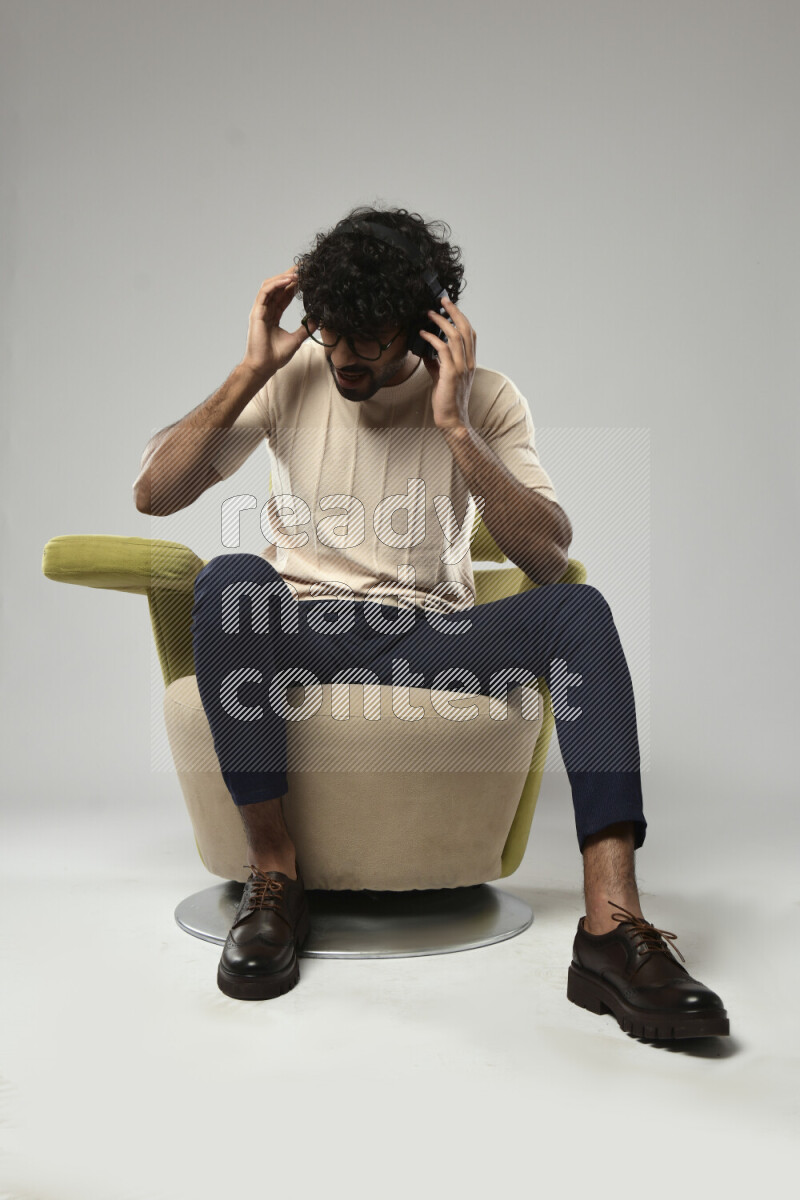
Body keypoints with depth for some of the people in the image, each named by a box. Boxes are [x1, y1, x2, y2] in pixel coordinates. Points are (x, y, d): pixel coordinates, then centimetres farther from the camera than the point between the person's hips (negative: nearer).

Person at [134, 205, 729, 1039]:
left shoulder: (485, 399, 1)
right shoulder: (292, 377, 3)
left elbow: (548, 558, -12)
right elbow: (153, 493, -4)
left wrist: (455, 427, -19)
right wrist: (249, 371, -11)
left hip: (431, 637, 0)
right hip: (299, 630, 0)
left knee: (578, 609, -27)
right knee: (229, 579, -33)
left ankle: (612, 926, -33)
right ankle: (273, 873, -22)